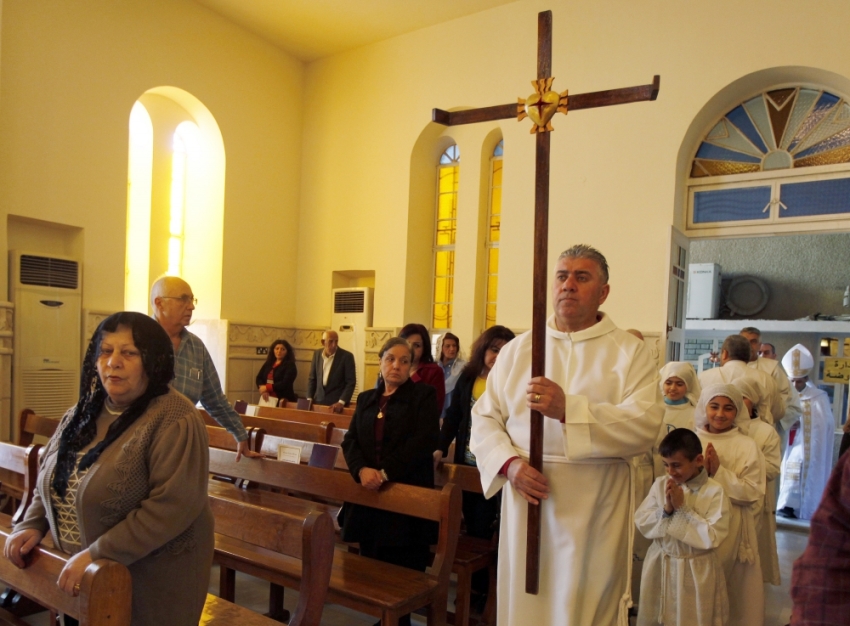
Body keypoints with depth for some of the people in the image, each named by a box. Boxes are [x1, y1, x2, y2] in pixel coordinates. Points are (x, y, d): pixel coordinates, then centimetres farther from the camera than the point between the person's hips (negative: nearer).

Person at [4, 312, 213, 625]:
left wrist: (96, 554, -26)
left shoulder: (174, 420, -22)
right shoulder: (83, 411, 4)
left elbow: (174, 506, -29)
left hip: (151, 580, -7)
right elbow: (51, 476, 16)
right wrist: (33, 525, 0)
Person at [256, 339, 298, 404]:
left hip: (283, 400, -5)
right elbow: (259, 378, 8)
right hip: (267, 399, 5)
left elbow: (285, 384, -15)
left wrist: (267, 388, -14)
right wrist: (263, 389, -11)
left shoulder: (290, 365, -4)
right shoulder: (268, 363, 14)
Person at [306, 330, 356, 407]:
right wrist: (309, 399, 2)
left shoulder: (347, 356, -9)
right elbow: (312, 378, 11)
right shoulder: (317, 354, 4)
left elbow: (351, 382, -9)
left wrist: (341, 402, -17)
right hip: (318, 402, 3)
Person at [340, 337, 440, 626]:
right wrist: (362, 470, -15)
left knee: (401, 569, 1)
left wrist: (385, 472, -20)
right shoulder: (366, 399, 15)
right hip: (369, 494, 5)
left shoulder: (424, 395, 0)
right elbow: (350, 440, 6)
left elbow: (424, 441, -13)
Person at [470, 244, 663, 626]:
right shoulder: (517, 350, 8)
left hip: (594, 515, -2)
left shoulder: (630, 352, 0)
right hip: (526, 498, 2)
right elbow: (484, 417, 4)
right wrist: (509, 462, -13)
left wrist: (568, 409, -24)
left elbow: (645, 426, -14)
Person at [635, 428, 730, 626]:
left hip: (696, 571, -3)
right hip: (660, 566, 4)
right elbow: (642, 523, -4)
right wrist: (665, 509, -20)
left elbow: (712, 537, -19)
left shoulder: (714, 491, -14)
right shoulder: (660, 484, -3)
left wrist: (682, 507, -22)